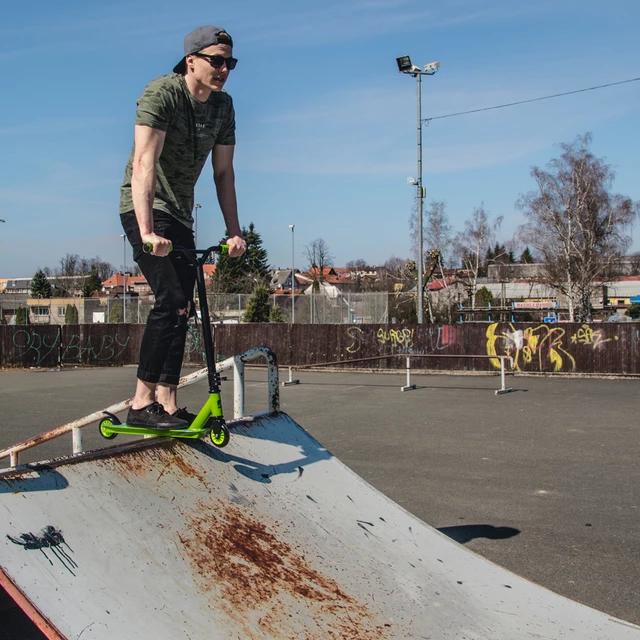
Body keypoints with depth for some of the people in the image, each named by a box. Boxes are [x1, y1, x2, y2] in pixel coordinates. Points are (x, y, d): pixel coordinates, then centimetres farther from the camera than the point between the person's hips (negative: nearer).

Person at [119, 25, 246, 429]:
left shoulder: (223, 105, 3)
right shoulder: (162, 93, -17)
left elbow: (223, 172, 5)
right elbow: (144, 163, -28)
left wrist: (234, 232, -3)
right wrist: (147, 231, -38)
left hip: (181, 214, 8)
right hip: (146, 208, -8)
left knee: (182, 308, 5)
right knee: (171, 300, -20)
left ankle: (168, 404, 12)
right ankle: (142, 403, -14)